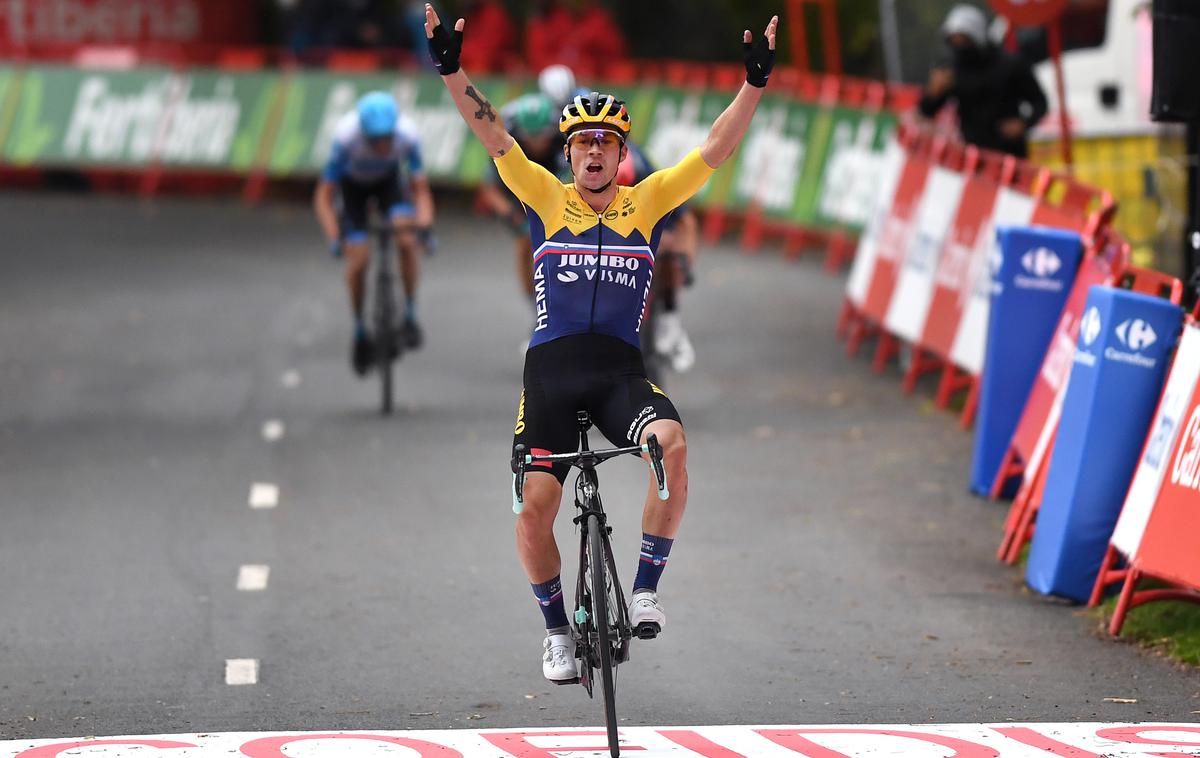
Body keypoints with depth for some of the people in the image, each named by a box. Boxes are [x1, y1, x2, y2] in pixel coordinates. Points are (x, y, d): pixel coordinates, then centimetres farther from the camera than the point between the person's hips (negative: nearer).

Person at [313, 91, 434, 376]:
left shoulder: (407, 134, -33)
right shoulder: (346, 136, -38)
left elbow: (420, 189, -24)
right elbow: (323, 197, -32)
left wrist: (424, 224, -43)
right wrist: (334, 238, -46)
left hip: (389, 180, 1)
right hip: (353, 184, -1)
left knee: (408, 240, -25)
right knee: (358, 259, -13)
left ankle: (410, 316, -9)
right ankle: (360, 332, 11)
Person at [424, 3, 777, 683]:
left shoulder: (648, 203, 7)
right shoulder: (546, 198, 6)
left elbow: (715, 152, 0)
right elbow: (494, 136, -3)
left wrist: (755, 84, -12)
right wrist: (452, 71, -16)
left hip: (621, 370, 0)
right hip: (552, 369, 0)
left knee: (671, 442, -30)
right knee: (535, 507, -9)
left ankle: (646, 589, -15)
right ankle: (558, 628, 15)